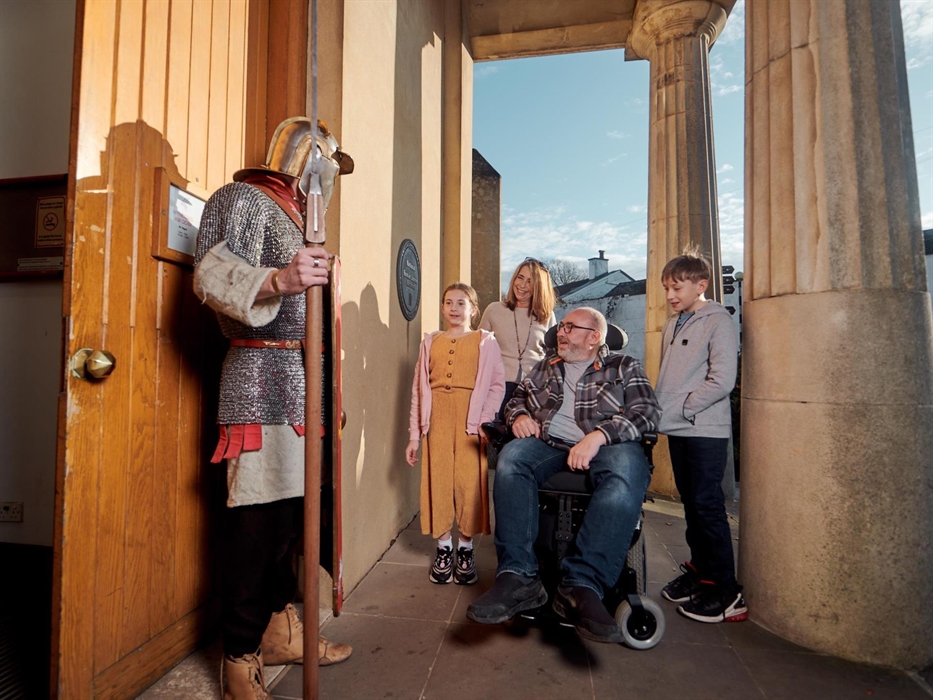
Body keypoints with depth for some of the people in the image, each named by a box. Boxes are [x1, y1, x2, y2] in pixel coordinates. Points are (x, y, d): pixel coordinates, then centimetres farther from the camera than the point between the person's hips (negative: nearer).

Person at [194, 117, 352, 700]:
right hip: (261, 372, -9)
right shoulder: (243, 199, 0)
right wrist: (278, 279, -34)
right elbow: (212, 273, -19)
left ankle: (279, 631, 25)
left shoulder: (293, 215, 28)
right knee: (256, 516, -6)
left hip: (298, 377, 9)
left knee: (290, 506, 11)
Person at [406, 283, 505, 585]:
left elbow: (497, 385, 0)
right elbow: (419, 388, 9)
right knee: (438, 482, 6)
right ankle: (443, 549, 22)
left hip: (469, 422, -2)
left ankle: (465, 549, 20)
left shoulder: (485, 342, 5)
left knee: (470, 482, 1)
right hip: (437, 421, 2)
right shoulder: (430, 342, 11)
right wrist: (414, 434, 6)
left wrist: (485, 421, -12)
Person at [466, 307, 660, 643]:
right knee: (511, 458, -30)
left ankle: (582, 585, -39)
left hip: (608, 445, -2)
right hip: (549, 442, 3)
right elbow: (516, 398, 30)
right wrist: (519, 415, 3)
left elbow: (646, 412, 0)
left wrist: (597, 436, -18)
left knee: (627, 473, -37)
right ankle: (518, 576, -31)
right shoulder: (545, 367, 27)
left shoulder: (624, 367, 14)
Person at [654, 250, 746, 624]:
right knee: (690, 502, 15)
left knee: (707, 504, -3)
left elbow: (722, 380, -17)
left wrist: (682, 408, -14)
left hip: (706, 429, -7)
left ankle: (726, 591, 9)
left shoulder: (718, 322, -8)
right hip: (677, 429, 7)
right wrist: (661, 409, 6)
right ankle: (700, 569, 29)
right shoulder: (672, 325, 14)